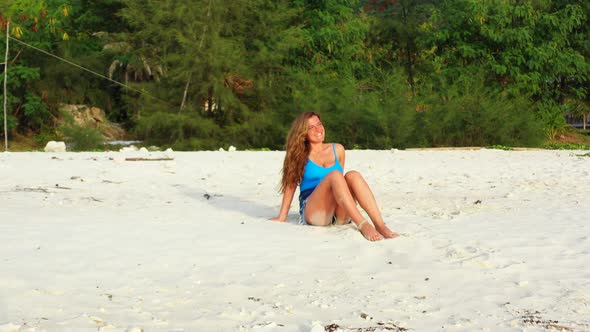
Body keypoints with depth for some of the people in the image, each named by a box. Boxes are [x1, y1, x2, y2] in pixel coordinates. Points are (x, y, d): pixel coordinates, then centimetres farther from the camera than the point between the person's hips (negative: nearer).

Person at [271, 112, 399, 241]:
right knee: (334, 174, -30)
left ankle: (380, 225, -42)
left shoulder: (337, 150, 16)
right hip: (313, 214, -3)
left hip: (339, 216, 3)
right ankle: (363, 225, -47)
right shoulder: (300, 156, 7)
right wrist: (282, 217, 8)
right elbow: (290, 185, 9)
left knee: (353, 175, -26)